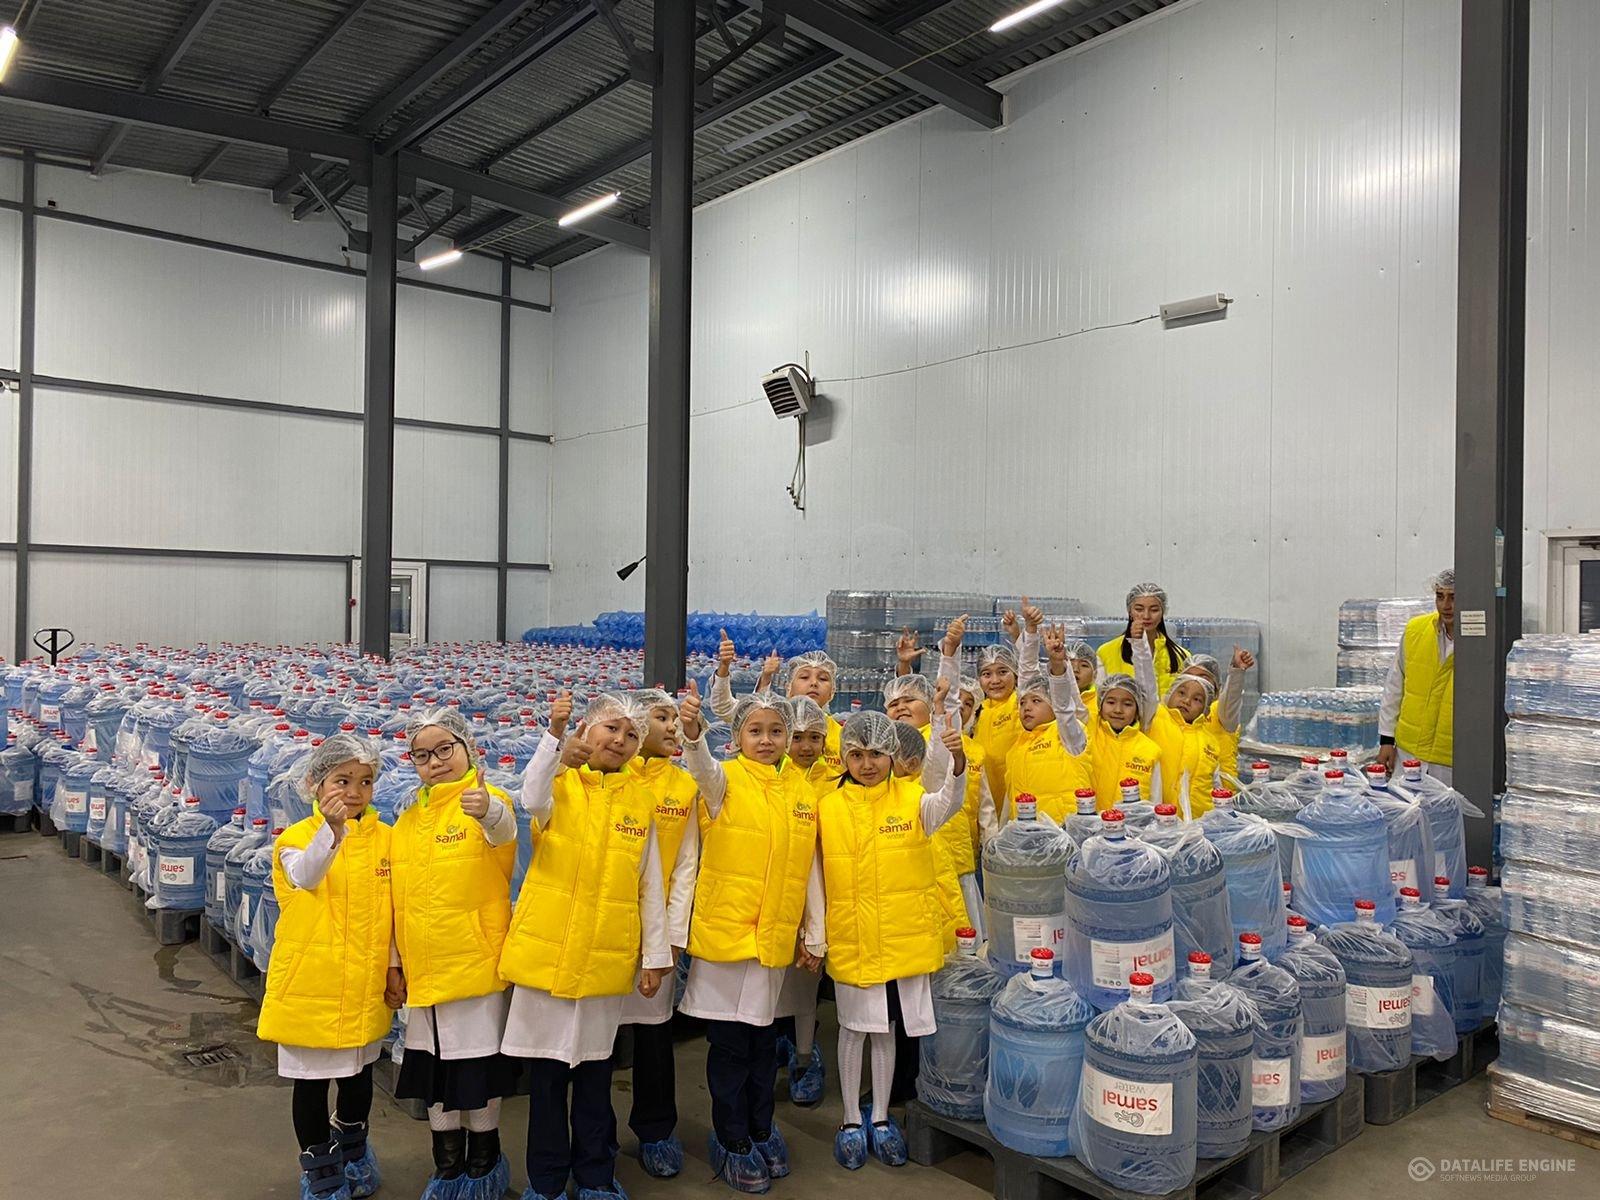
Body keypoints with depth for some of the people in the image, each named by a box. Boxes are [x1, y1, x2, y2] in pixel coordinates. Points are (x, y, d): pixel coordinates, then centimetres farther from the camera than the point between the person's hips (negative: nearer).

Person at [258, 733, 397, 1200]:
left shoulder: (385, 839, -2)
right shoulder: (295, 838, -9)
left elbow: (396, 910, 5)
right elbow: (307, 876, -32)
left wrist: (394, 968, 4)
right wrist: (332, 827, -49)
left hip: (366, 982, 3)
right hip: (310, 981, -2)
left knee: (359, 1073, 19)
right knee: (311, 1080, 11)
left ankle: (350, 1146, 47)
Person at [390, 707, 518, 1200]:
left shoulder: (488, 801, -11)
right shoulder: (408, 819, 8)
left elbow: (505, 829, -37)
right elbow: (399, 897, 14)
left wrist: (488, 811, -59)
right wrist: (395, 960, 13)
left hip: (476, 961, -6)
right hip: (425, 968, 6)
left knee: (476, 1066, 5)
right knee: (434, 1063, 15)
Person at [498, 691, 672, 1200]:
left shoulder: (640, 799, 3)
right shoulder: (559, 781, -3)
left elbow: (650, 886, 5)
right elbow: (532, 801, -29)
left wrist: (654, 955, 5)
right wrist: (554, 737, -41)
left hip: (607, 957, 2)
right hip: (547, 948, -1)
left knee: (596, 1069, 13)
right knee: (547, 1070, 9)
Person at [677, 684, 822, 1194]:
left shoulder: (802, 788, 3)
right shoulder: (725, 779, -8)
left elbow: (809, 867, 6)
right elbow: (701, 766, -33)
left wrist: (814, 936, 7)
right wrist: (692, 733, -55)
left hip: (775, 935, 4)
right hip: (725, 929, -3)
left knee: (763, 1036, 16)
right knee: (730, 1041, 6)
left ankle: (761, 1132, 35)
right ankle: (731, 1143, 23)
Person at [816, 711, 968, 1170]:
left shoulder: (912, 800, -6)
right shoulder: (829, 808, -4)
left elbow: (950, 801, -27)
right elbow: (815, 875, 1)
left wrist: (957, 760, -47)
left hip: (904, 939, 0)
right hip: (850, 941, 0)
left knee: (886, 1029, 15)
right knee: (854, 1029, 13)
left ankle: (881, 1120, 31)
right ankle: (851, 1122, 29)